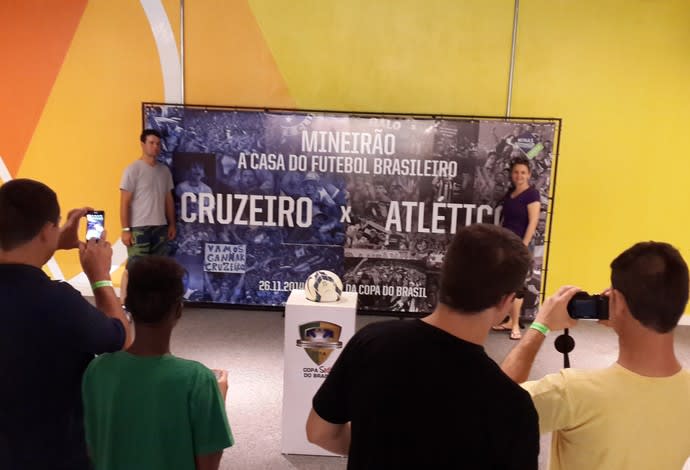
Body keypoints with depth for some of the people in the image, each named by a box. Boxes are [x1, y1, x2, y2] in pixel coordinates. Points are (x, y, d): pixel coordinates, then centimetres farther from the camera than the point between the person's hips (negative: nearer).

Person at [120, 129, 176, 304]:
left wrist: (172, 224, 12)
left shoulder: (164, 170, 10)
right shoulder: (133, 170, -7)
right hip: (139, 228, -6)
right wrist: (125, 229, -13)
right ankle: (124, 302, 6)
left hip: (160, 227, 6)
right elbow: (125, 202, -9)